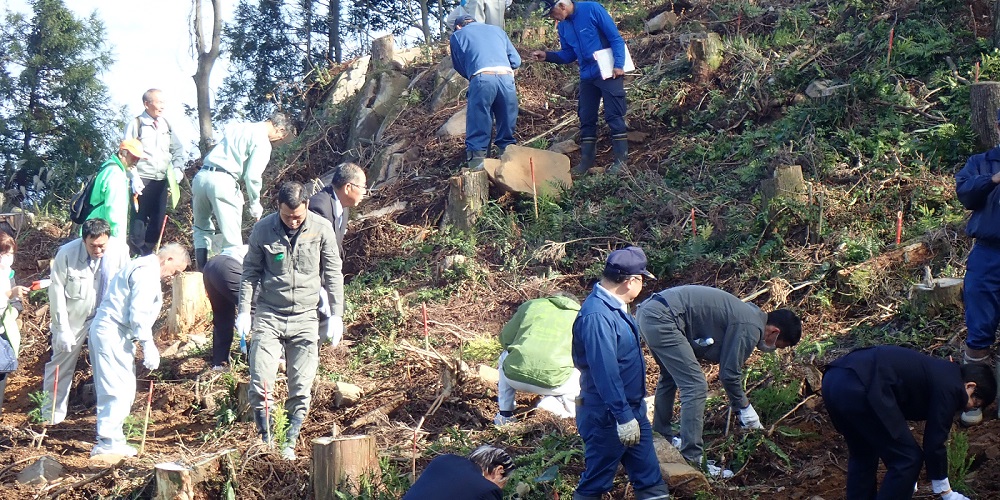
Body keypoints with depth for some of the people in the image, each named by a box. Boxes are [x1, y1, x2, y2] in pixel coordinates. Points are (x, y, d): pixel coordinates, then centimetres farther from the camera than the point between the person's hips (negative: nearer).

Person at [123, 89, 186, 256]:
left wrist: (177, 170, 4)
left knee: (158, 218, 8)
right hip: (143, 180, -5)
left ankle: (148, 252, 18)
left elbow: (178, 149, 19)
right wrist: (134, 178, -15)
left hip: (162, 180, 5)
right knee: (139, 218, -4)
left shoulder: (166, 125, 10)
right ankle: (137, 253, 1)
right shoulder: (135, 124, -4)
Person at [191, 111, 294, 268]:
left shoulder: (238, 127, 22)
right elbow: (252, 176, -9)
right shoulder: (263, 142, -3)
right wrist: (255, 205, 1)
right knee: (232, 238, -1)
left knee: (202, 228, 20)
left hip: (201, 176, 7)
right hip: (223, 181, -7)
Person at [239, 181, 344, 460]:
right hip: (268, 315, 0)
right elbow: (251, 272, 7)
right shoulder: (263, 229, -3)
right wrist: (244, 311, 0)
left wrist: (336, 314, 1)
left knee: (301, 388, 2)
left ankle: (290, 443, 16)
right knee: (260, 385, -6)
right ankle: (266, 440, 10)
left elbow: (333, 274, 4)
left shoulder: (322, 229, -4)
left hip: (305, 317, 0)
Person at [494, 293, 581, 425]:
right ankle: (555, 400, 1)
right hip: (552, 383, -2)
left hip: (515, 377, 3)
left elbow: (505, 338, 24)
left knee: (505, 357, 38)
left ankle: (505, 414, 29)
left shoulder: (531, 305, 19)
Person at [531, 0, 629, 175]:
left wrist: (619, 65, -19)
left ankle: (620, 160, -1)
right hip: (587, 77, 7)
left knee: (614, 116, -5)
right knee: (586, 119, 8)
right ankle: (586, 160, 15)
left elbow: (616, 38, -12)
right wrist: (547, 56, -2)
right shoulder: (562, 26, 6)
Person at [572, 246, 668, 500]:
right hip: (608, 417, -10)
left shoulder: (613, 306, 5)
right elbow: (605, 372, -29)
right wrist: (623, 417, -26)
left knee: (649, 479, 16)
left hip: (632, 408, 10)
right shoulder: (597, 316, -28)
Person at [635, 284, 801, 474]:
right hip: (661, 319, -11)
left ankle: (662, 437, 42)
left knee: (670, 377, 29)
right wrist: (744, 407, 9)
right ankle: (692, 461, -7)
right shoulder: (750, 328, -9)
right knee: (696, 387, -9)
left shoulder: (750, 313, 21)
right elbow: (730, 373, -6)